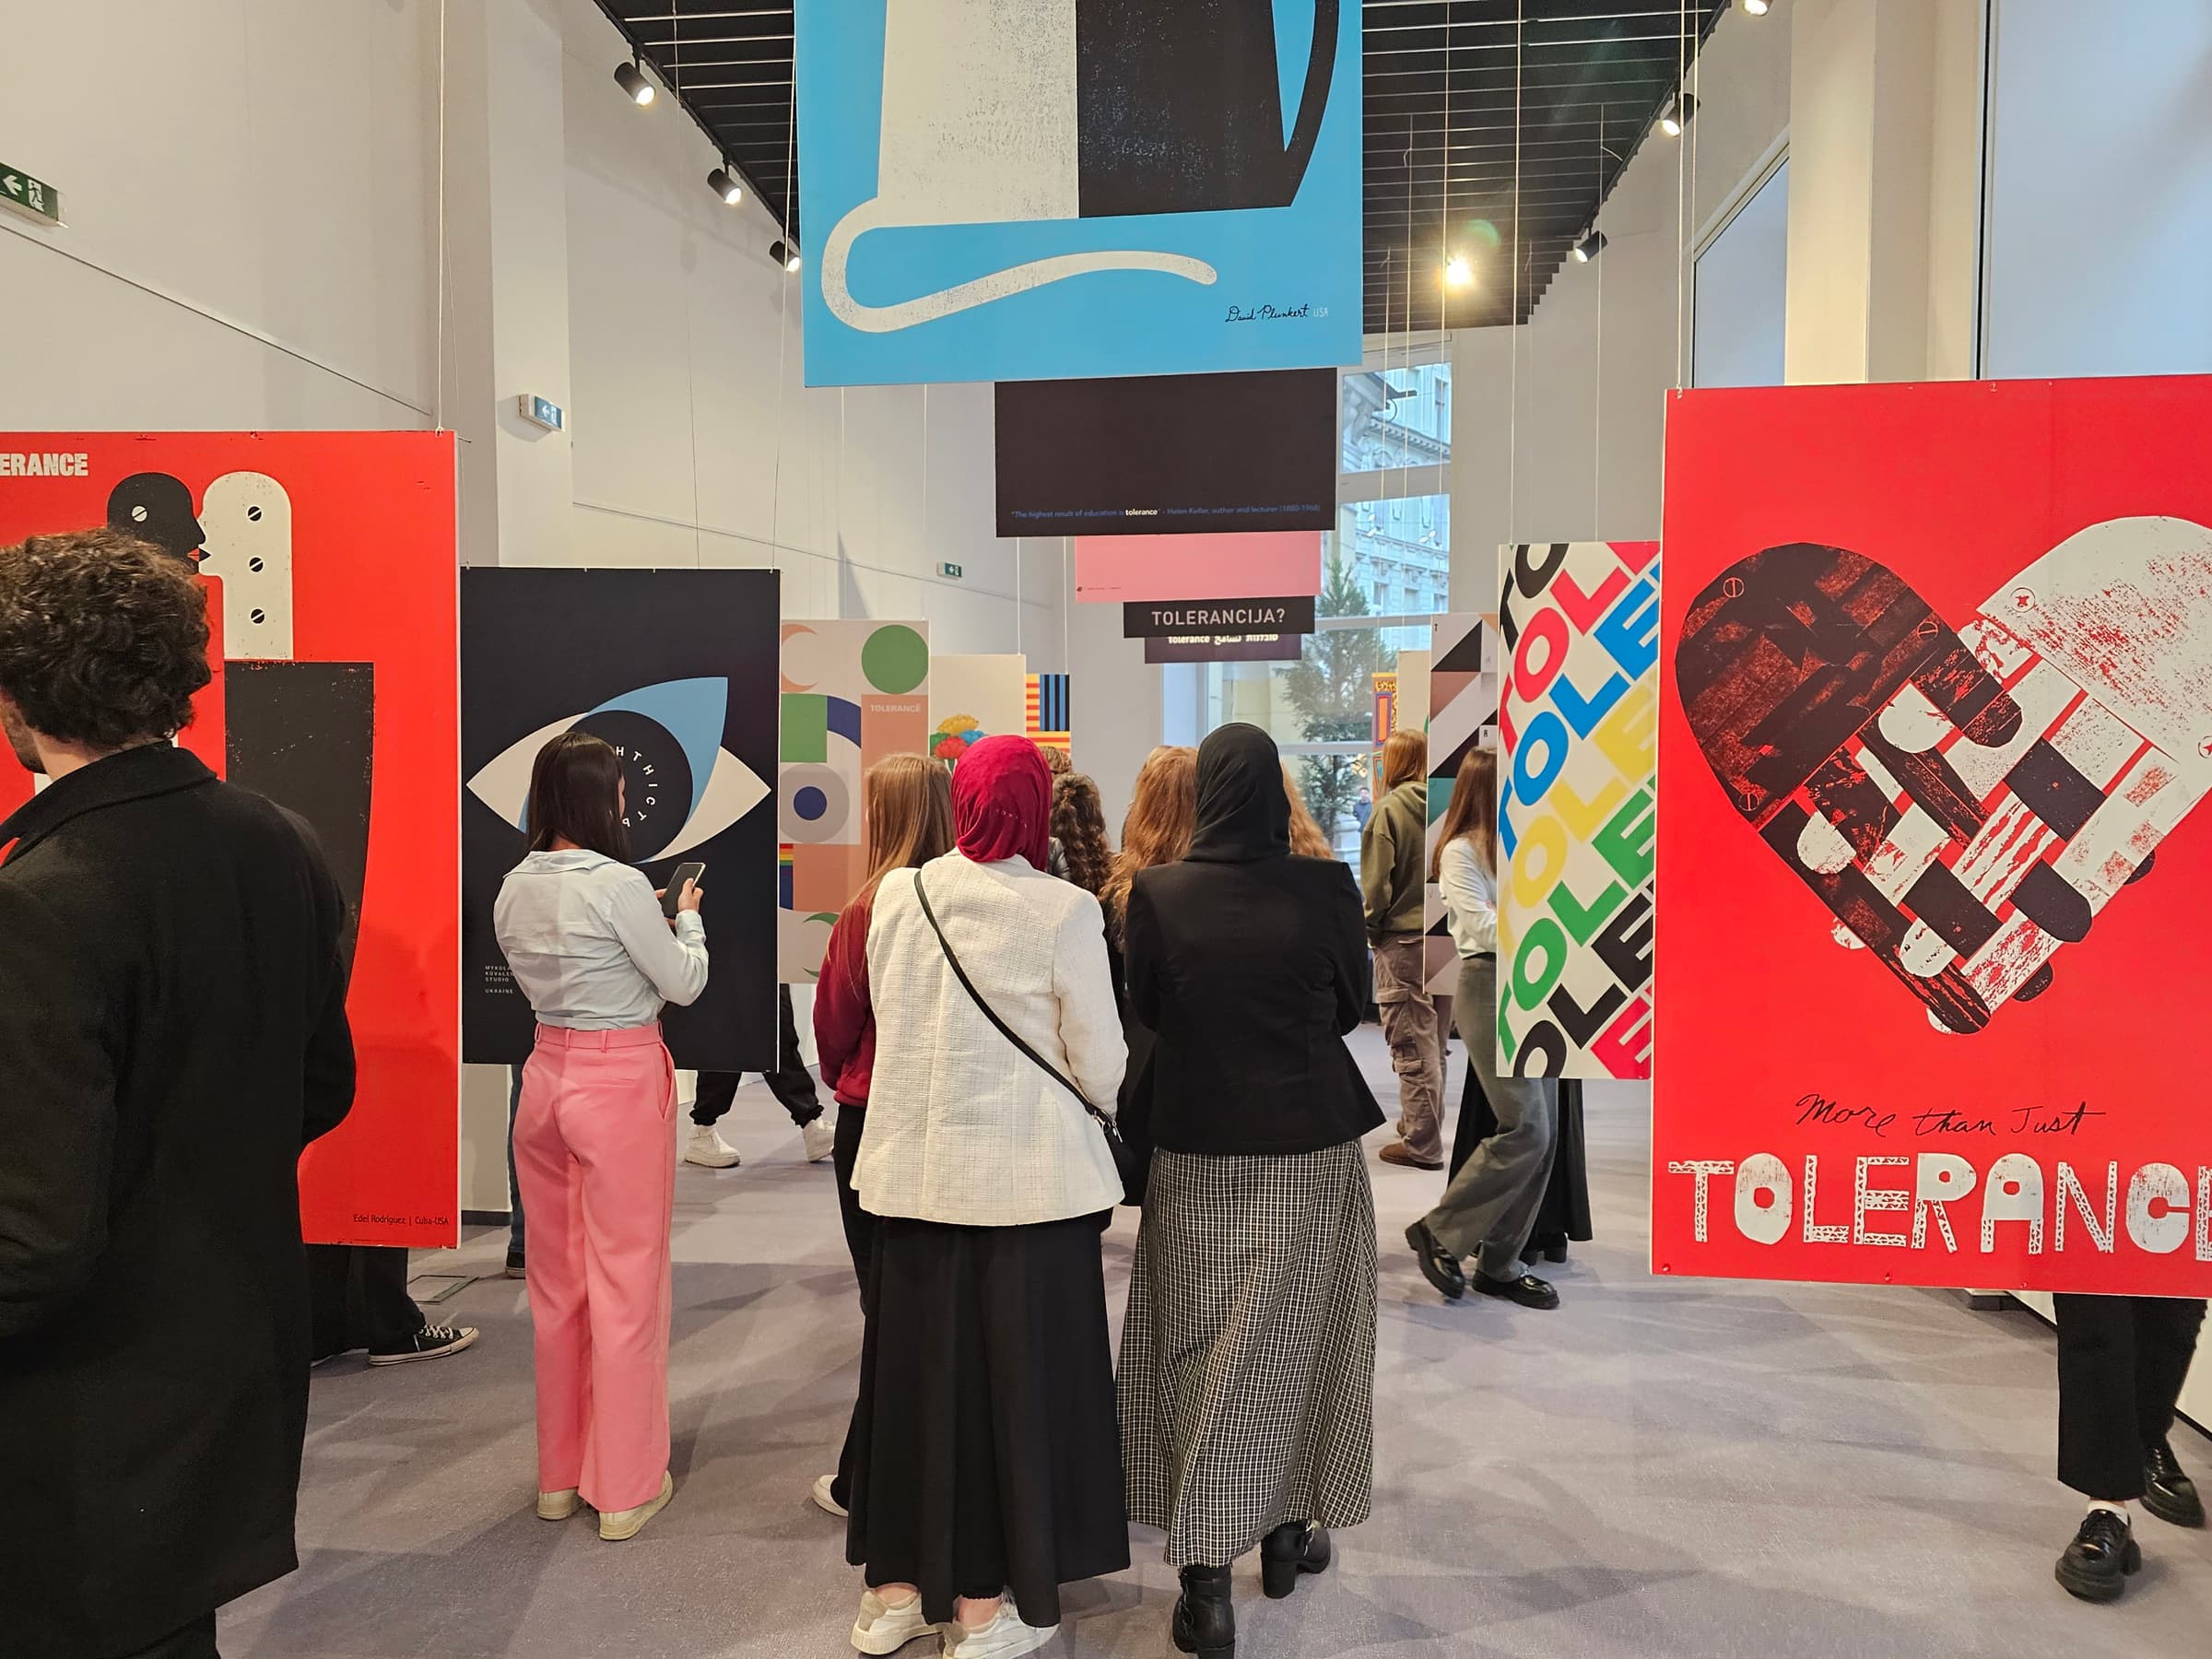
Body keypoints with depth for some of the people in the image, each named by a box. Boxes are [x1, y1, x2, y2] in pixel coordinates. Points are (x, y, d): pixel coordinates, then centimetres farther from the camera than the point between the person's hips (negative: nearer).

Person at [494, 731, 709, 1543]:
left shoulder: (514, 890, 3)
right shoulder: (619, 884, -17)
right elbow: (684, 984, -8)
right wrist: (687, 916, 9)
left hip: (547, 1073, 7)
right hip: (621, 1081, -7)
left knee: (556, 1279, 17)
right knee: (626, 1282, 4)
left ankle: (559, 1474, 31)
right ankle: (624, 1486, 15)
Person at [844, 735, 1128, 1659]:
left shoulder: (897, 895, -1)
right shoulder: (1062, 911, -13)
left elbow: (887, 1024, 8)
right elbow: (1102, 1071, -9)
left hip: (913, 1172, 4)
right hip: (1027, 1179, -4)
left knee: (916, 1370, 16)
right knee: (1015, 1375, 11)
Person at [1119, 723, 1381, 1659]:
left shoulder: (1158, 894, -10)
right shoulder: (1325, 889, -11)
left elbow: (1144, 1011, 2)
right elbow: (1353, 1006, 2)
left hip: (1199, 1150, 0)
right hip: (1310, 1148, 0)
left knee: (1204, 1351, 10)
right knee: (1294, 1343, 17)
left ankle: (1206, 1578, 10)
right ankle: (1288, 1529, 33)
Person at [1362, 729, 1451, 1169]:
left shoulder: (1390, 808, -11)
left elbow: (1376, 880, -12)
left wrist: (1371, 927, 1)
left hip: (1403, 939, -6)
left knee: (1412, 1046, 0)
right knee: (1435, 1041, 17)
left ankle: (1421, 1144, 3)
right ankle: (1424, 1124, 31)